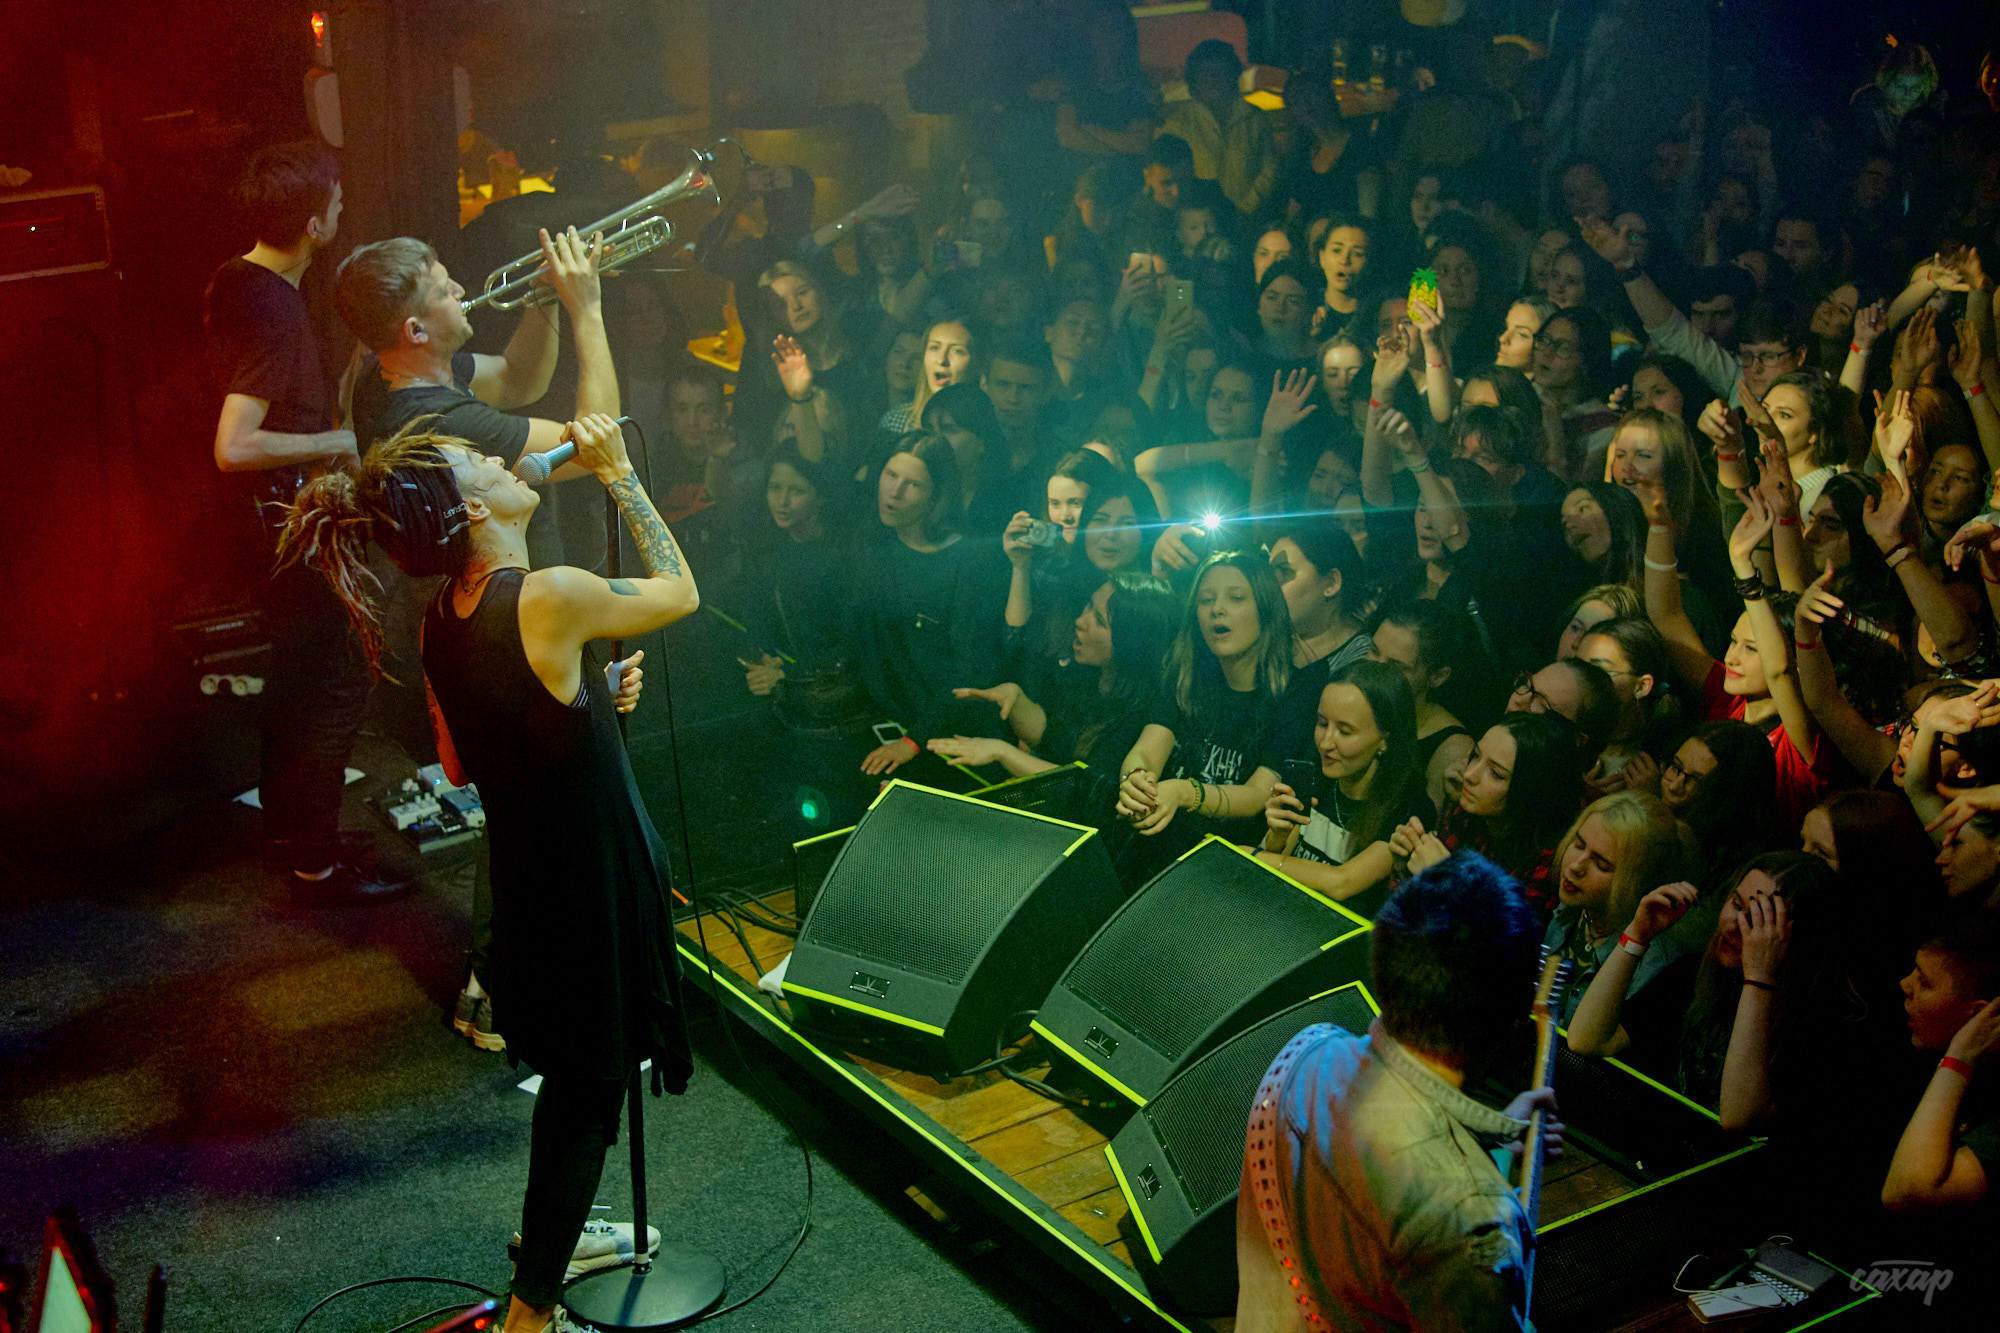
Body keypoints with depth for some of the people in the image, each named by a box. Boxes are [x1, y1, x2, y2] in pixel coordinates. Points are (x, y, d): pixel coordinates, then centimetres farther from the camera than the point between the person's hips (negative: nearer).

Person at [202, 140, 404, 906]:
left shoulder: (233, 281, 5)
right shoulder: (275, 310, -26)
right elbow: (235, 447, -32)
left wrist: (317, 444, 19)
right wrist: (331, 442, -20)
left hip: (268, 520, 10)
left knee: (294, 679, 21)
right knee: (336, 685, -1)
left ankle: (286, 833, 35)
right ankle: (316, 864, 8)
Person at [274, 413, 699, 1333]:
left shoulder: (442, 620, -1)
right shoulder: (550, 597, -26)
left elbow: (459, 763, 10)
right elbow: (680, 593, -9)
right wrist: (619, 477, -5)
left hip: (526, 875, 8)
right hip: (594, 884, -8)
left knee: (574, 1069, 28)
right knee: (590, 1085, 10)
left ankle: (555, 1234, 50)